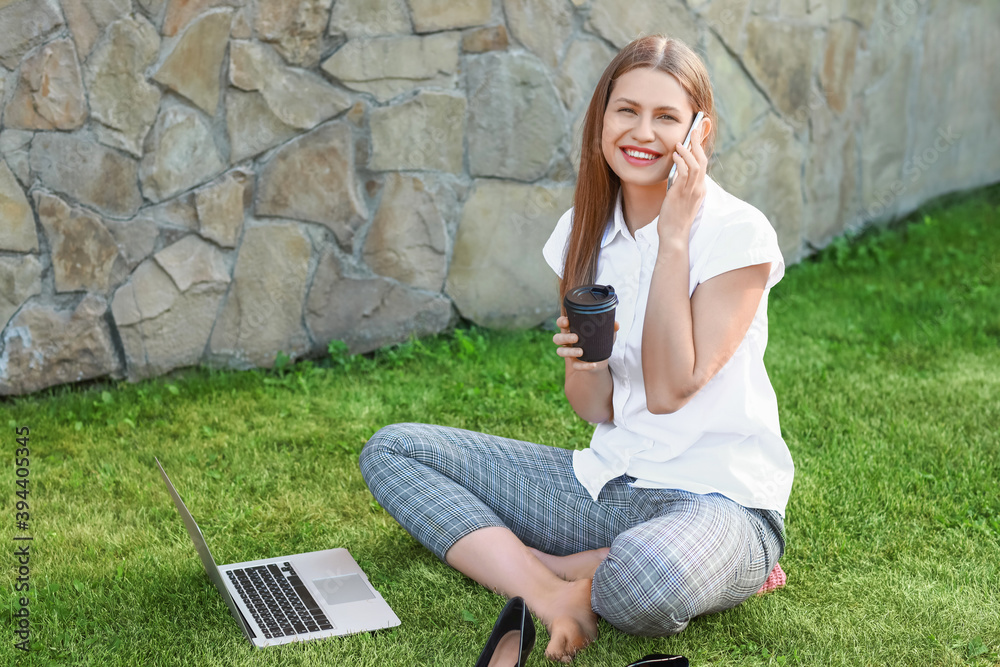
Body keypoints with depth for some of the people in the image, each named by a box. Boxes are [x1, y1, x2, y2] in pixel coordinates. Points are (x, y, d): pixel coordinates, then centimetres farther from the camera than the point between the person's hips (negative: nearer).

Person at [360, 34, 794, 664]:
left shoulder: (739, 233, -11)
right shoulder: (586, 230, 5)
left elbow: (669, 389, -17)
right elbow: (595, 409, 5)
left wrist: (674, 233, -17)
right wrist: (584, 360, -19)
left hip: (719, 498, -6)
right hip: (607, 484, 6)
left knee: (649, 582, -43)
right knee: (391, 450, -3)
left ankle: (571, 575, -8)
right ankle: (551, 595, -19)